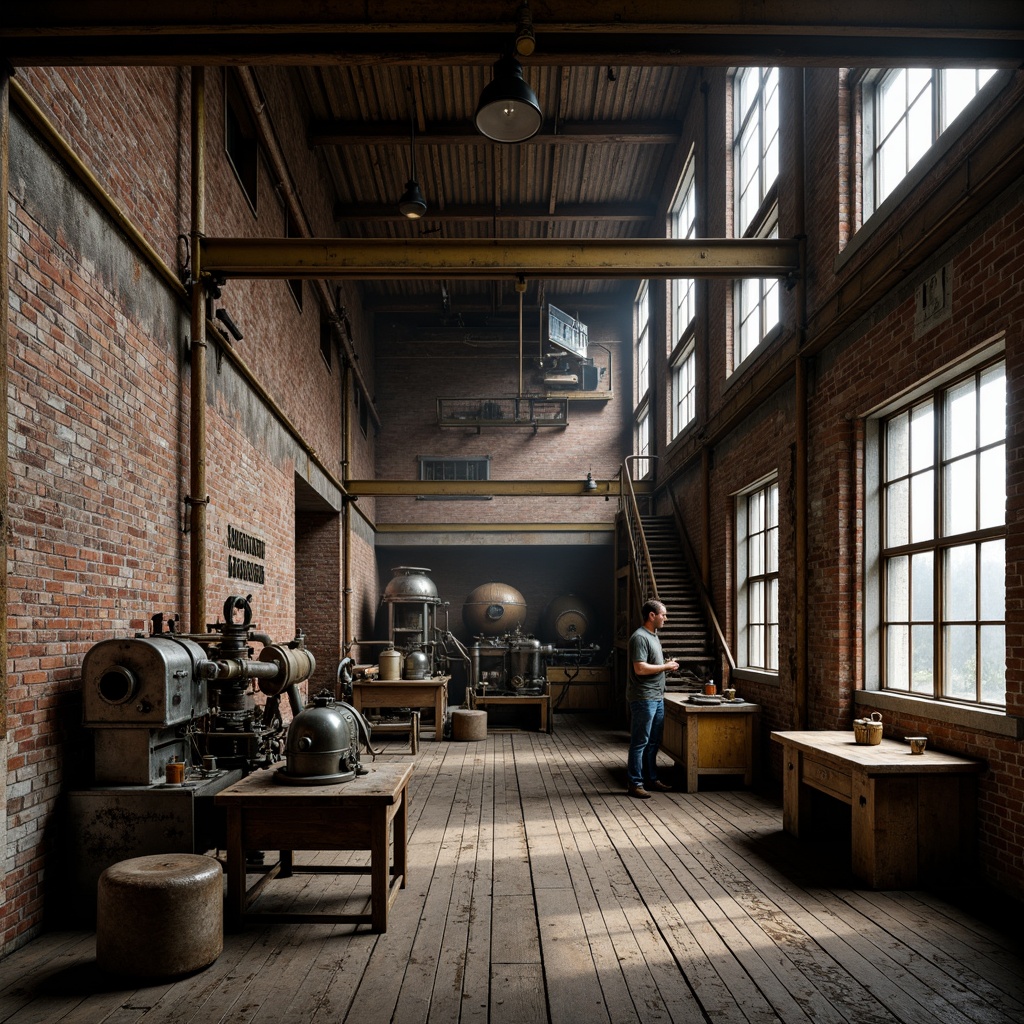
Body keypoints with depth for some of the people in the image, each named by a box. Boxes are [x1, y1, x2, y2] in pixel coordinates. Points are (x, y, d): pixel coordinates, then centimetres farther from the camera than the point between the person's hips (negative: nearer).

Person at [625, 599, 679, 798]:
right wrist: (665, 667, -14)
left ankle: (651, 779, 25)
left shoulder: (653, 636, 16)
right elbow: (640, 668, -23)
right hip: (643, 698, -10)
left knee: (653, 742, 15)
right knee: (640, 742, -3)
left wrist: (668, 666, 9)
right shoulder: (640, 637, -15)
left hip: (657, 698, 10)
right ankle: (635, 783, 2)